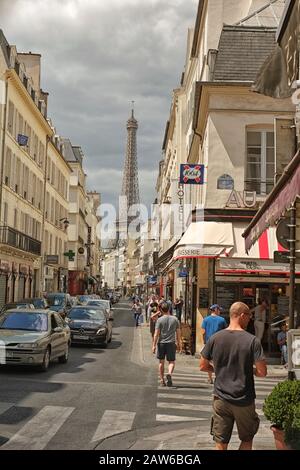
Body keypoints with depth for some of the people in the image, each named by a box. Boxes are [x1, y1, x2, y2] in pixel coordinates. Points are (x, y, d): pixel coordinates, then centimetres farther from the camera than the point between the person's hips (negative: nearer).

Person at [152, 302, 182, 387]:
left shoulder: (160, 320, -4)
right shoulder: (175, 319, 2)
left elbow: (156, 334, -8)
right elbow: (178, 333, 4)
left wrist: (154, 345, -4)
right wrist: (179, 344, 12)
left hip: (161, 343, 0)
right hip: (171, 343, 1)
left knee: (161, 362, 12)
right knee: (172, 361, 7)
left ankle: (162, 380, 16)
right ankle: (169, 374, -21)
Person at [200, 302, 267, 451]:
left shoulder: (215, 338, -4)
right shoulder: (252, 340, -13)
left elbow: (203, 366, 3)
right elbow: (262, 372, -13)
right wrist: (249, 370, 7)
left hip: (221, 398, 2)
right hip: (244, 400, -2)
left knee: (221, 444, 10)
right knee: (247, 439, 19)